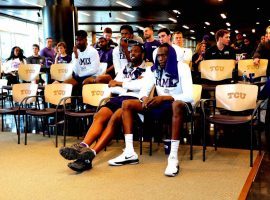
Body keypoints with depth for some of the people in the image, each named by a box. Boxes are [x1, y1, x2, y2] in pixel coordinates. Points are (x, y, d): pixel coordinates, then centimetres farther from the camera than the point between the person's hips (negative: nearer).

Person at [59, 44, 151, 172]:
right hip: (120, 97, 6)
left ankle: (91, 154, -44)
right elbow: (112, 88, 18)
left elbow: (142, 85, -9)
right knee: (99, 116, -24)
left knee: (114, 118, -33)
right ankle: (82, 146, -42)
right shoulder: (125, 69, 29)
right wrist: (130, 86, 0)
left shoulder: (147, 70, 13)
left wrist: (121, 84, 2)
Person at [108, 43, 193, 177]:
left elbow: (188, 96, -21)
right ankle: (130, 152, -16)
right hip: (161, 105, 6)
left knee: (178, 104, -43)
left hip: (175, 105, -6)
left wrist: (164, 97, -33)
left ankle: (173, 157, -41)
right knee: (127, 104, -9)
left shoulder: (182, 68, -10)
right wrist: (145, 98, -21)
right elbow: (144, 89, 4)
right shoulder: (155, 69, 6)